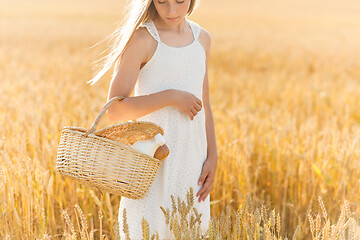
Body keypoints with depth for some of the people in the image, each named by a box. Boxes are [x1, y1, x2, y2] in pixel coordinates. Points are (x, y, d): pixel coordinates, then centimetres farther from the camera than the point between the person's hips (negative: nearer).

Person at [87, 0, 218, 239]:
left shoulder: (202, 38, 10)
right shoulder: (142, 39, -9)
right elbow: (115, 109, -13)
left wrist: (213, 157, 7)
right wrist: (171, 97, -18)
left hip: (192, 160, 5)